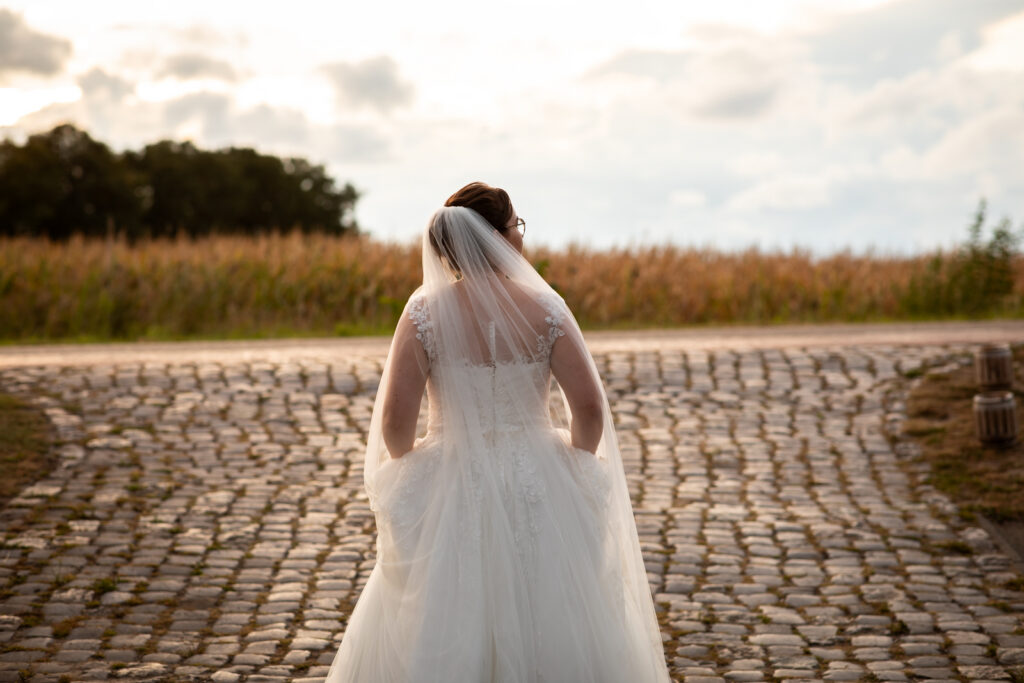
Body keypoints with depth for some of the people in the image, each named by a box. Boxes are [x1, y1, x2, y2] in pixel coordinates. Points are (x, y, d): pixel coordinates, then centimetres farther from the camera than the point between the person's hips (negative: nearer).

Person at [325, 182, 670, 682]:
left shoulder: (424, 312, -7)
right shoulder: (545, 308, -7)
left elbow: (395, 420, -11)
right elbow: (590, 409, -9)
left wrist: (412, 475, 8)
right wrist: (575, 469, 9)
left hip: (453, 490, 0)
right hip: (537, 490, 0)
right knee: (551, 635, 15)